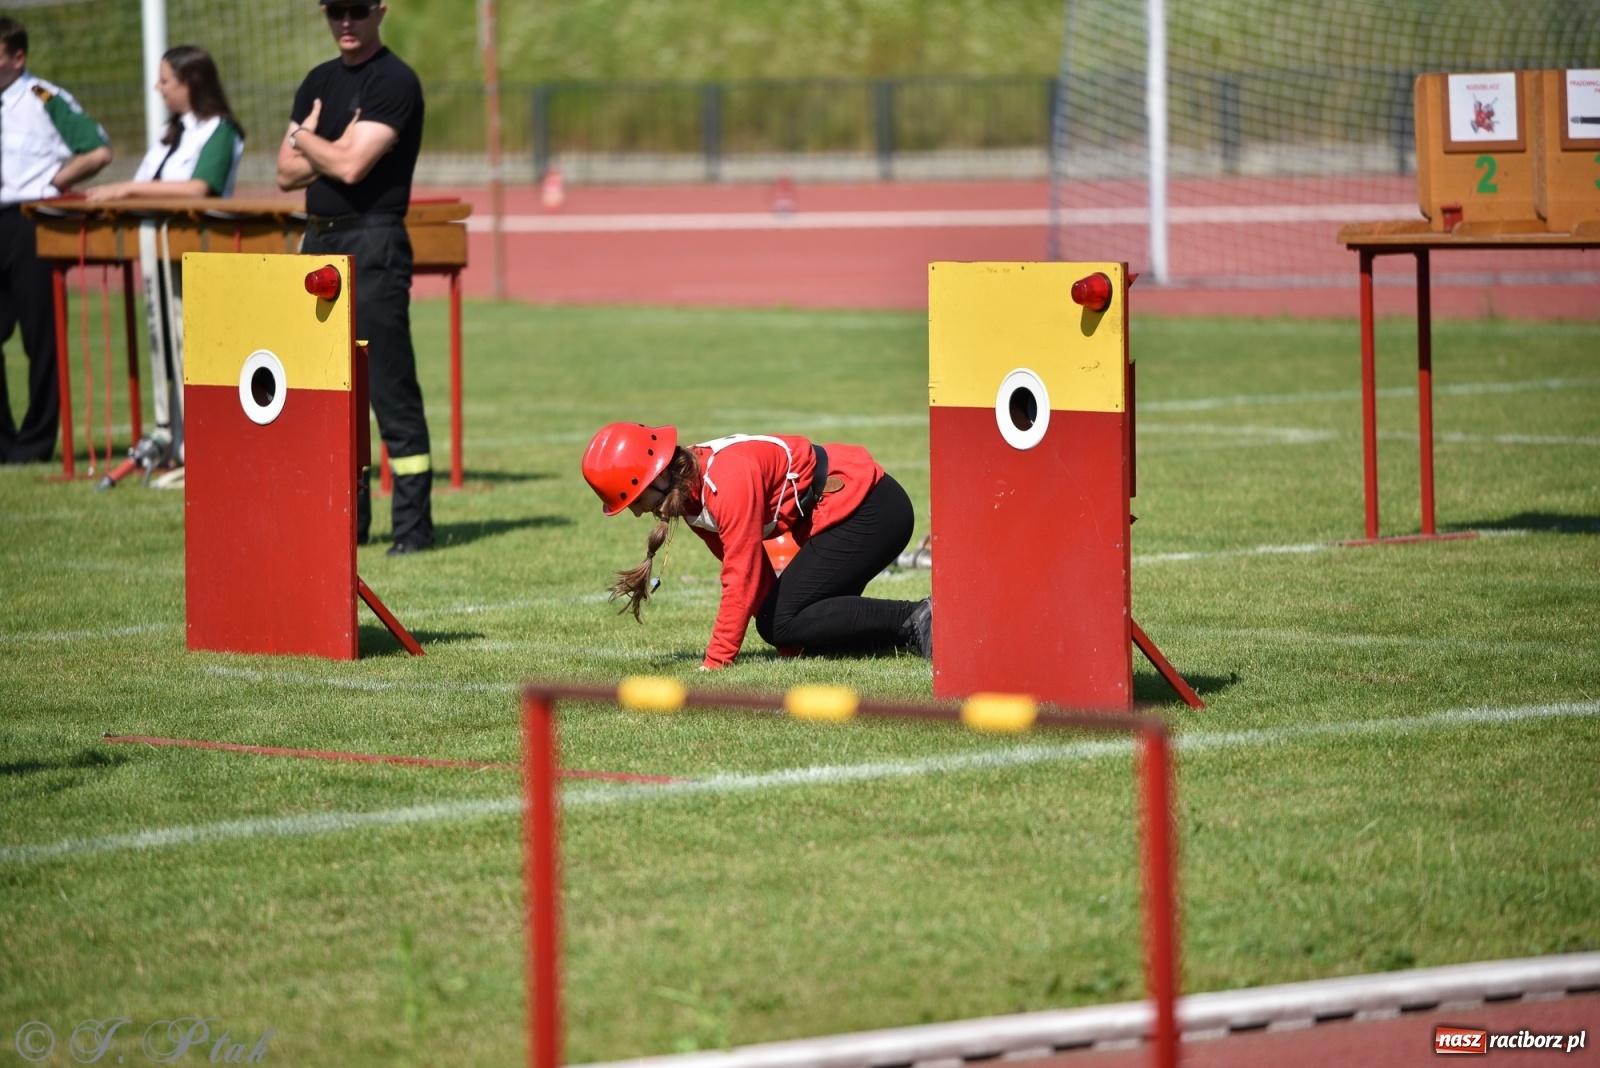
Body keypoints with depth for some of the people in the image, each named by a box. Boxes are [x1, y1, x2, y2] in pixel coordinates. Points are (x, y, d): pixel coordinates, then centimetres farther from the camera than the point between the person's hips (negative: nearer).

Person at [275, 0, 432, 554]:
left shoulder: (394, 82, -8)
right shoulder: (319, 82, 16)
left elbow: (351, 166, -17)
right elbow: (288, 172, 12)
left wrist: (305, 139, 1)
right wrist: (332, 149, -6)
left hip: (372, 244, -8)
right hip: (319, 244, 8)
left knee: (390, 388, -9)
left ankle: (414, 524, -8)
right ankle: (346, 519, 19)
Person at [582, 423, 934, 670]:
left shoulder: (728, 482, -26)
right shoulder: (690, 493, 4)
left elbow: (742, 577, -26)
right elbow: (756, 574, 6)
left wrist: (714, 663, -23)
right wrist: (790, 647, 1)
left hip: (869, 507, -10)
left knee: (781, 625, -15)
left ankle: (917, 620, -17)